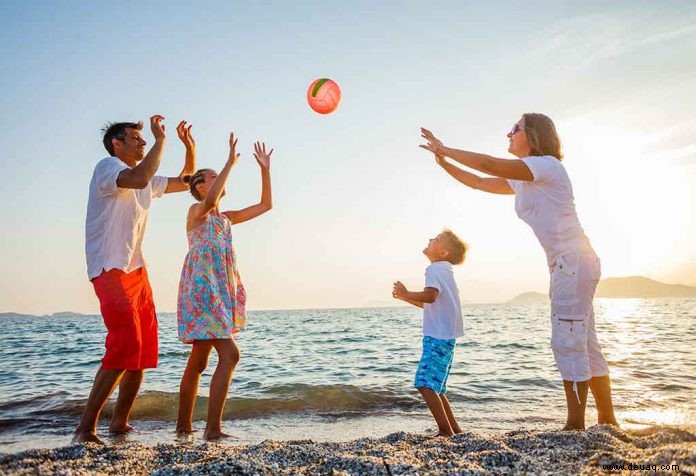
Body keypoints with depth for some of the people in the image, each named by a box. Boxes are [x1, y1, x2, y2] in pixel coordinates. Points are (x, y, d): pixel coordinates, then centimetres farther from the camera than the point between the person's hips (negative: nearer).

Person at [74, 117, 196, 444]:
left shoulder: (147, 181, 19)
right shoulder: (107, 166, -6)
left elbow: (185, 182, 28)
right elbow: (138, 178, -28)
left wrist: (190, 147, 15)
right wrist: (160, 138, -19)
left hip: (136, 270, 9)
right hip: (110, 270, -9)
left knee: (144, 348, 8)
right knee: (125, 345, -20)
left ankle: (120, 423, 19)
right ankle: (85, 429, -12)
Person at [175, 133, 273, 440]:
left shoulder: (226, 218, 20)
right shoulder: (196, 211, -1)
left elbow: (265, 205, 21)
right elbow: (210, 201, -27)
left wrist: (265, 169, 15)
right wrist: (230, 163, -20)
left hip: (221, 292, 8)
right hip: (202, 289, -8)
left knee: (198, 362, 13)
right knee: (229, 354, -17)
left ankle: (184, 425, 23)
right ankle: (213, 428, -15)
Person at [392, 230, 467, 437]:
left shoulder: (436, 269, -10)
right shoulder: (443, 270, 22)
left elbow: (430, 296, -29)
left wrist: (406, 294, -17)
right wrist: (405, 297, 24)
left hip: (438, 338, -11)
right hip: (443, 337, 11)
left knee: (424, 383, -16)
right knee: (434, 387, 15)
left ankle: (446, 431, -15)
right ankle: (455, 430, 21)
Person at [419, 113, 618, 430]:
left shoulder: (547, 165, -11)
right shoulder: (522, 180, 18)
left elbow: (489, 165, -21)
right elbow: (477, 182, 19)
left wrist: (445, 150, -13)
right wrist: (444, 163, 9)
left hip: (574, 261, -10)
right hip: (566, 264, 10)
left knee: (568, 343, -9)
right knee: (584, 345, 11)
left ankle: (575, 425, -3)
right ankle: (607, 421, 18)